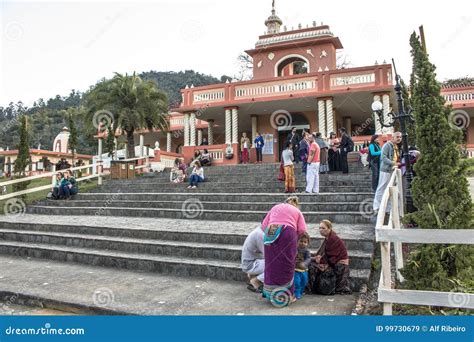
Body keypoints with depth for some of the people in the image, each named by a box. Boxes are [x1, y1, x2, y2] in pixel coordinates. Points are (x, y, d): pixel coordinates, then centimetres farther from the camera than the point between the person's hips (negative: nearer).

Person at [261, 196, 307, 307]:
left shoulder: (275, 207, 29)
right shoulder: (297, 211, 22)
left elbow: (264, 225, 19)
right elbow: (302, 230, 8)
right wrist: (294, 238, 25)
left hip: (270, 234, 3)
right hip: (287, 233, -2)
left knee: (272, 265, 9)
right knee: (286, 265, 4)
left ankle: (271, 295, 18)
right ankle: (286, 295, 8)